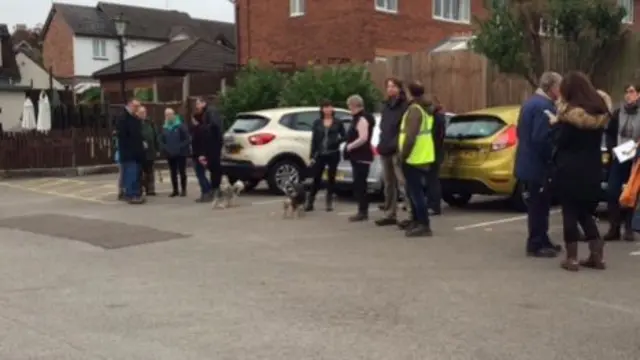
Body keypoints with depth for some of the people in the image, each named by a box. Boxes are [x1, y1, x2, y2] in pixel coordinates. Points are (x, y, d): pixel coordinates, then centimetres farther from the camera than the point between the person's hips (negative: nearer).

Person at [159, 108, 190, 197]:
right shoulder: (164, 128, 8)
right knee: (173, 173, 9)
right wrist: (165, 149, -5)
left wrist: (180, 148, -18)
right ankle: (175, 190, 16)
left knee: (182, 172, 0)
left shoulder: (181, 126, -7)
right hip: (170, 154, 4)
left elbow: (188, 139, -11)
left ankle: (183, 190, 9)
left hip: (181, 154, -4)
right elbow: (161, 141, 11)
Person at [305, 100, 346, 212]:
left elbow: (344, 136, 6)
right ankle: (309, 202, 7)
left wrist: (338, 140, -16)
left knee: (331, 177, 7)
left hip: (333, 154, 0)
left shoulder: (337, 122, 3)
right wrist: (312, 155, -2)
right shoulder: (317, 123, 5)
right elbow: (314, 140, 3)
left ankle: (329, 202, 15)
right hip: (320, 154, 0)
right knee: (316, 178, 1)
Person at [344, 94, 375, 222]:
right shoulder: (358, 118, 18)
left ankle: (363, 212, -8)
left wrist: (349, 146, -17)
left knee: (359, 185, -10)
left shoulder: (362, 119, -15)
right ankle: (363, 211, 17)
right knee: (359, 185, 12)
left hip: (361, 157, -11)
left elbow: (363, 138, -25)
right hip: (359, 156, 11)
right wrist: (350, 146, 9)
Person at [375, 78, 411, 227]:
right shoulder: (386, 106, 19)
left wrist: (397, 144, -19)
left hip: (397, 150, -8)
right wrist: (381, 144, 13)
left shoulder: (405, 106, -6)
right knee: (389, 184, 12)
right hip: (385, 150, 8)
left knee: (402, 183, -13)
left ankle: (412, 214, -14)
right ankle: (390, 214, 19)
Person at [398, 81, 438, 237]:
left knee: (416, 192, -7)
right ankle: (418, 221, 25)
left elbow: (410, 136, -24)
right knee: (415, 191, 17)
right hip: (424, 157, 10)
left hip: (414, 158, -10)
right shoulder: (426, 108, 14)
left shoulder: (414, 110, -17)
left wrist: (403, 155, -17)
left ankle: (424, 225, -6)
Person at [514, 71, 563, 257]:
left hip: (528, 163, 10)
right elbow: (541, 138, -26)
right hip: (538, 165, -10)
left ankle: (542, 241, 25)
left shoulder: (530, 102, 14)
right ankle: (536, 245, 5)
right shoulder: (545, 106, -19)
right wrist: (552, 158, -15)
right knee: (539, 207, -2)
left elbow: (522, 133, 19)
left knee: (537, 206, 16)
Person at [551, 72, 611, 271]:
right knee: (585, 212, 17)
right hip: (591, 170, 6)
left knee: (570, 213, 2)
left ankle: (572, 258, 4)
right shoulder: (600, 111, 4)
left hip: (569, 170, -6)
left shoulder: (569, 113, -15)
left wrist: (556, 124, 8)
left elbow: (560, 141, -8)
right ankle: (597, 255, 15)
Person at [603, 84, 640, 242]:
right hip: (618, 158, 2)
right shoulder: (617, 113, 5)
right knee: (612, 192, -3)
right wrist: (612, 149, -5)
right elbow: (609, 133, 10)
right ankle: (614, 228, 6)